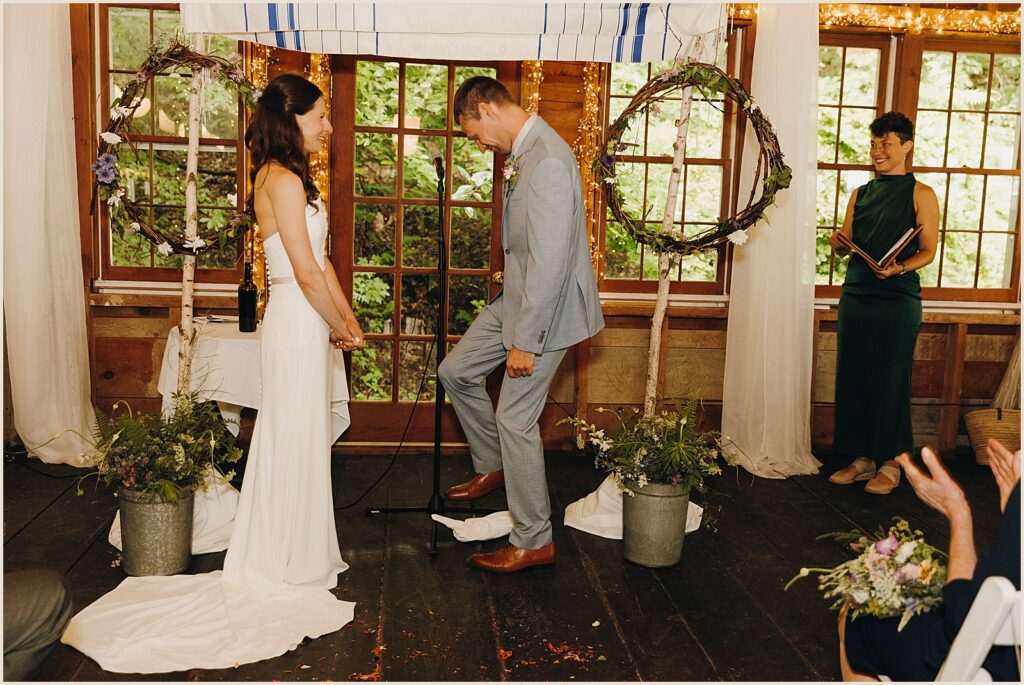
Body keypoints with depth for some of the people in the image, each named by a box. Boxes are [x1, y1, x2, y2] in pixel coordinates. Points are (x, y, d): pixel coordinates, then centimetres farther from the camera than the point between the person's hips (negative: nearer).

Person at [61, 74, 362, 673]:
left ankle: (290, 553, 32)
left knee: (297, 440, 18)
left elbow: (319, 259, 14)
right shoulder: (283, 180, -18)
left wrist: (346, 318, 7)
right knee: (298, 441, 1)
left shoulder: (288, 177, 15)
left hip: (305, 320, 10)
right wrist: (340, 328, -9)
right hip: (299, 321, -10)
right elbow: (307, 272, -21)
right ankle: (296, 565, 16)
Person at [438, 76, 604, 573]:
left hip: (546, 308, -10)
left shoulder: (547, 163, -25)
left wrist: (526, 342, -24)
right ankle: (493, 467, 34)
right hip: (517, 295, 10)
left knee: (515, 419, -2)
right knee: (456, 371, 16)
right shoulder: (524, 151, 9)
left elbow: (550, 261, -28)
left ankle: (533, 543, 13)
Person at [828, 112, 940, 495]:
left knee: (891, 380, -2)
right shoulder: (860, 194, 14)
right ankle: (863, 458, 18)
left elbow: (928, 251, -2)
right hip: (855, 295, 5)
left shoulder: (921, 195, 0)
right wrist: (838, 244, -7)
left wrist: (898, 268, -21)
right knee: (853, 376, 6)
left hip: (898, 299, -5)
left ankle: (891, 463, 11)